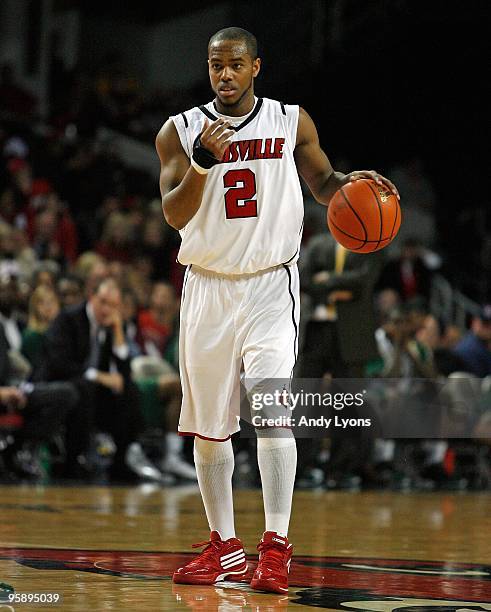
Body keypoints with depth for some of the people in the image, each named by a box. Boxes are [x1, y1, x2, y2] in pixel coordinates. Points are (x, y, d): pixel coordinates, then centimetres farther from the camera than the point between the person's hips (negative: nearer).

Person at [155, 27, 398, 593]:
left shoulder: (292, 123, 1)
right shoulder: (180, 132, 0)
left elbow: (322, 182, 15)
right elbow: (174, 215, -9)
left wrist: (349, 183, -7)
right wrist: (203, 161, -26)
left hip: (271, 286, -2)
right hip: (207, 287, 2)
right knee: (207, 424, 7)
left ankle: (276, 546, -17)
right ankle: (224, 547, 20)